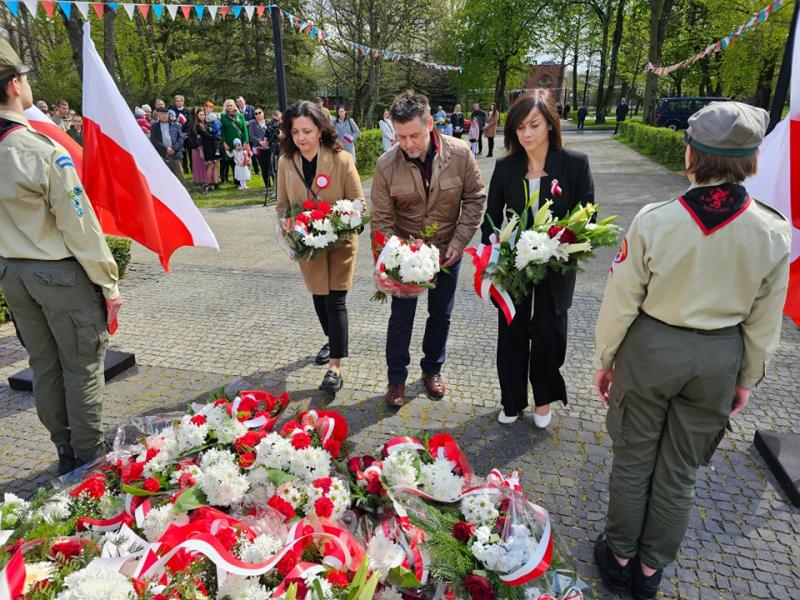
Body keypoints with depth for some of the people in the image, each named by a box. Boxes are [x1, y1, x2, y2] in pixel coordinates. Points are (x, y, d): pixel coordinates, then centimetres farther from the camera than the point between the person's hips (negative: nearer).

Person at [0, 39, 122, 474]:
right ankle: (90, 458, 18)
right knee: (82, 368, 6)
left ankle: (65, 453, 32)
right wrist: (109, 284, -10)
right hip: (61, 273, -7)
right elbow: (80, 228, -18)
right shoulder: (44, 152, -19)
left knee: (43, 366, 16)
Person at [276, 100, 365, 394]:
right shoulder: (285, 162, -5)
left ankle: (335, 368, 4)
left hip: (340, 242, -4)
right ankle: (332, 340, 45)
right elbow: (282, 204, 5)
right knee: (319, 297, 17)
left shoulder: (342, 160, -16)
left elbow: (358, 204, -10)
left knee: (335, 301, -4)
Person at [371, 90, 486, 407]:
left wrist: (459, 242, -12)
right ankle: (396, 378, 25)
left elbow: (475, 197, -6)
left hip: (447, 250, 2)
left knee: (441, 314, 15)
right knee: (401, 316, 6)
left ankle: (432, 369, 37)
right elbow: (381, 220, -13)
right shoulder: (386, 164, -19)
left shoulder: (459, 153, -17)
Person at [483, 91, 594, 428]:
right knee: (511, 334, 12)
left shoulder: (575, 164, -8)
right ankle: (512, 400, 32)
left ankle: (544, 397, 34)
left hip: (555, 269, -2)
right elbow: (491, 219, 4)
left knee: (547, 334, 7)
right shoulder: (505, 167, -2)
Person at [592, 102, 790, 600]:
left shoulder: (653, 221, -19)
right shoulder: (774, 233, -10)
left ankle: (620, 557, 37)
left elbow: (621, 302, -11)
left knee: (633, 461, 17)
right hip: (720, 359, 3)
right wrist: (747, 379, 14)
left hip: (650, 350, -2)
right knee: (680, 471, 18)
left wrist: (605, 359, 3)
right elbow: (763, 323, -1)